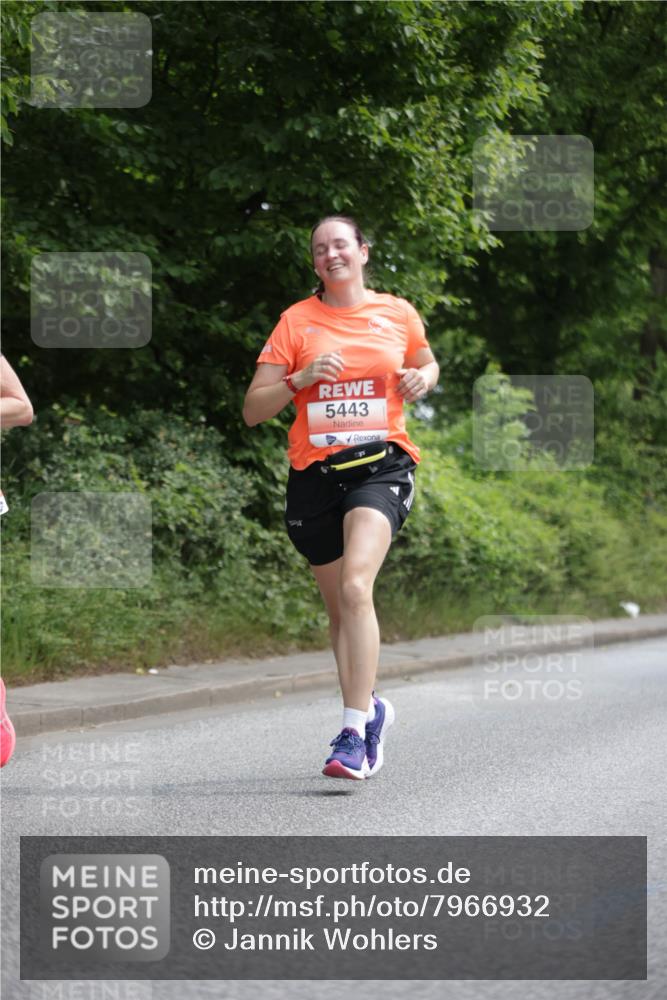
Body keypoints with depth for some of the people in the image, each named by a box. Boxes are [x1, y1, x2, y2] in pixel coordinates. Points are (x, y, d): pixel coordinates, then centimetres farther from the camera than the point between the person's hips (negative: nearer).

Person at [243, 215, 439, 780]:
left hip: (381, 464, -2)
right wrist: (301, 379, -14)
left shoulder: (398, 314, 7)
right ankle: (371, 708, 36)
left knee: (355, 588, -23)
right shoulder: (297, 321, 4)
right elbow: (253, 410, 2)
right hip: (315, 473, 2)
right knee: (339, 607, 12)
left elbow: (426, 364, 27)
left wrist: (421, 379, 3)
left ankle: (354, 733, -23)